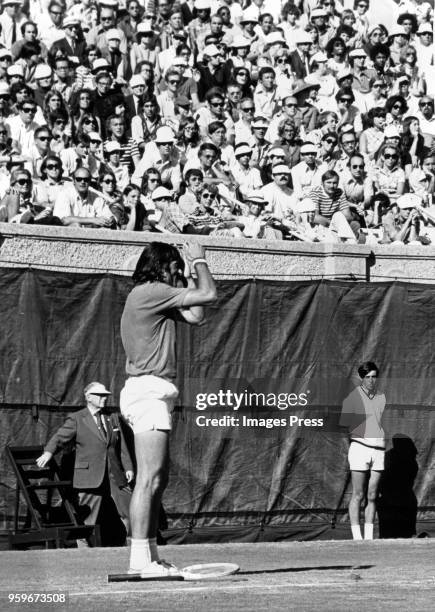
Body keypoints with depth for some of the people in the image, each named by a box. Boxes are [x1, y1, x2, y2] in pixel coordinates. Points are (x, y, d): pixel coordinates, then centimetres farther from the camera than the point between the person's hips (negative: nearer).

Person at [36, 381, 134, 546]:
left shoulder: (113, 418, 16)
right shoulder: (76, 419, 1)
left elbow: (122, 446, 17)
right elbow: (60, 437, -9)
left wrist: (128, 467, 7)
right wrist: (48, 452, -27)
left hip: (115, 476, 5)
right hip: (90, 476, -5)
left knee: (130, 512, 4)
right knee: (87, 519, -5)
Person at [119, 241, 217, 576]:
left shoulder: (157, 297, 19)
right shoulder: (149, 292, -11)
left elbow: (195, 315, 22)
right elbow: (209, 294, -10)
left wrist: (190, 273, 19)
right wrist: (199, 261, 6)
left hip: (154, 393, 11)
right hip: (148, 390, -11)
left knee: (157, 480, 10)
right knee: (149, 480, -12)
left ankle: (150, 555, 12)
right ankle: (140, 559, -14)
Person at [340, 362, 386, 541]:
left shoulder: (382, 398, 13)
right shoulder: (352, 397, -1)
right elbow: (344, 425, -2)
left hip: (379, 449, 4)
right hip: (360, 446, -4)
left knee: (372, 496, 5)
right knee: (358, 495, -5)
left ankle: (369, 537, 9)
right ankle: (356, 537, -4)